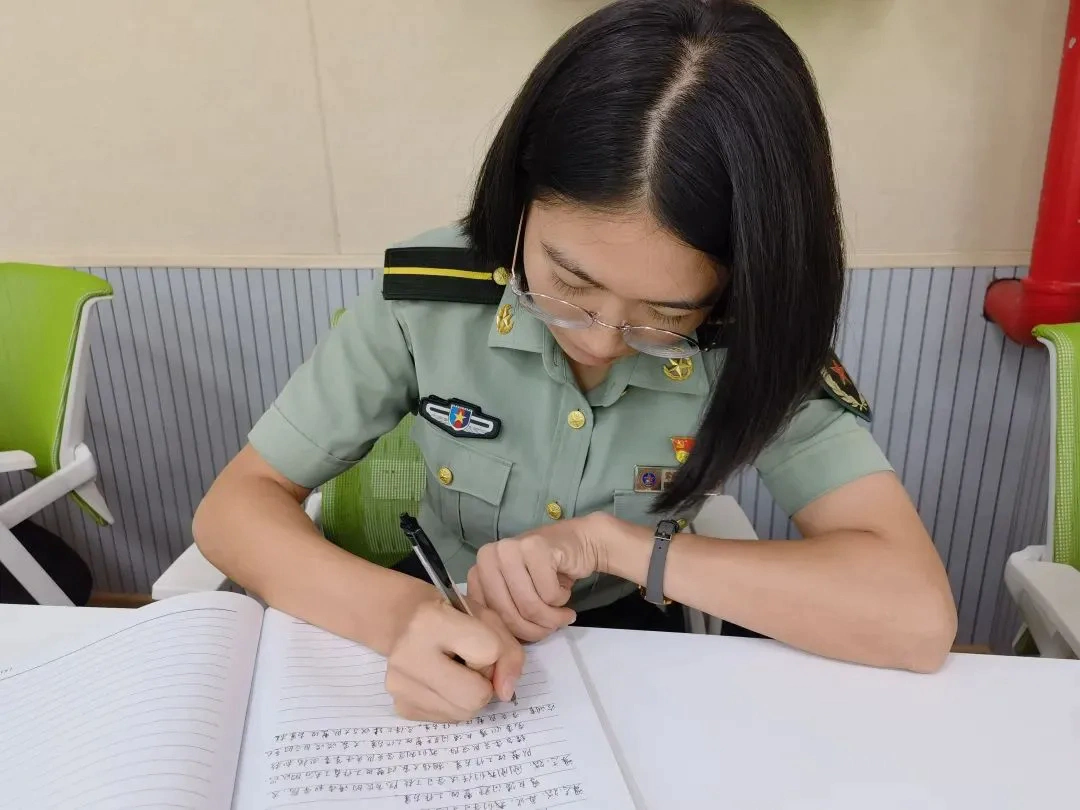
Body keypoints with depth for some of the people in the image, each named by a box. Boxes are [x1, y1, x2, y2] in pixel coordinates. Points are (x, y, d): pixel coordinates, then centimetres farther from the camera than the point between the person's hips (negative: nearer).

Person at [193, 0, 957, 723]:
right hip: (454, 655, 0)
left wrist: (610, 541, -29)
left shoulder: (753, 340, -19)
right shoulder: (427, 295, -19)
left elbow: (917, 614, -25)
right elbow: (236, 504, -14)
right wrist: (397, 612, -32)